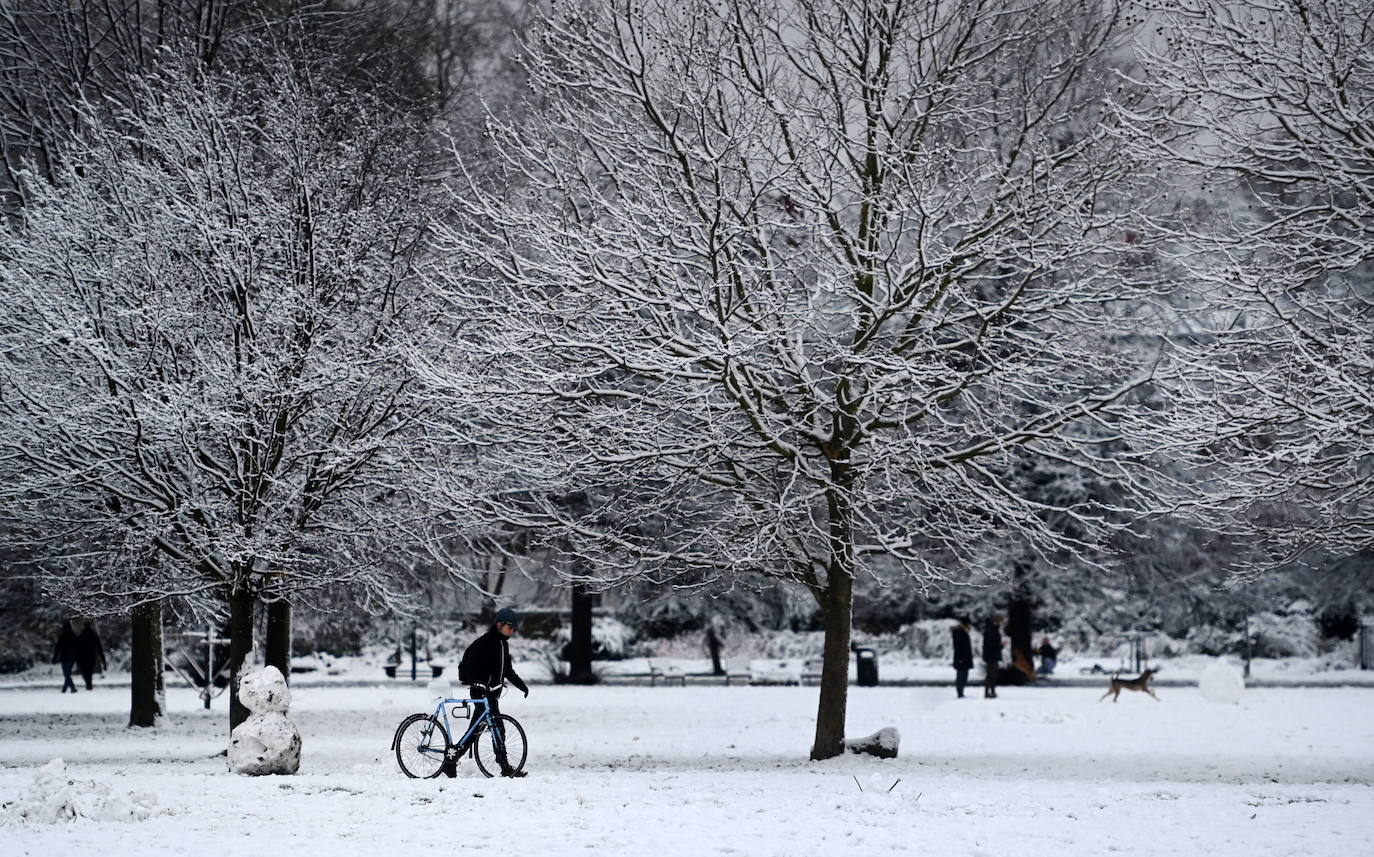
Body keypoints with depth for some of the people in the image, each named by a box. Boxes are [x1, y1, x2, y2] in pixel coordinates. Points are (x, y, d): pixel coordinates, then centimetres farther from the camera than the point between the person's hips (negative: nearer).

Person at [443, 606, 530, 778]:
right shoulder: (484, 643, -13)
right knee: (498, 728, -13)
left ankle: (451, 761, 16)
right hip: (481, 691, -9)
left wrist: (522, 685, 16)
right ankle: (506, 768, -13)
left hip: (492, 692, 9)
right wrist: (478, 683, -31)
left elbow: (507, 670, 25)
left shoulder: (503, 644, 15)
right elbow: (467, 664, -19)